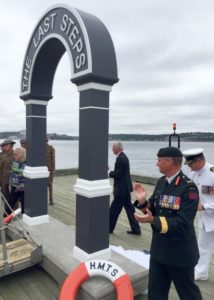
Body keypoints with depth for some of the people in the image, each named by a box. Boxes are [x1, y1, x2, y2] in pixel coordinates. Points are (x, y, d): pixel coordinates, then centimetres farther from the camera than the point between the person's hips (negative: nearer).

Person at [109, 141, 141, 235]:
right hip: (125, 187, 10)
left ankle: (109, 228, 18)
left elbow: (118, 174, -22)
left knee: (114, 209, 4)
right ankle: (136, 229, 19)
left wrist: (108, 173, -11)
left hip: (122, 189, -10)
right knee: (129, 208, 14)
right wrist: (110, 171, 10)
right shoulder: (123, 157, 13)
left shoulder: (120, 158, -20)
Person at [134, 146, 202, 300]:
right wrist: (143, 202, -14)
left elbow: (182, 223, -27)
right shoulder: (161, 182, 2)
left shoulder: (189, 188, -23)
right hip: (159, 248, 7)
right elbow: (154, 209, 7)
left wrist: (153, 221, -34)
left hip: (180, 252, -7)